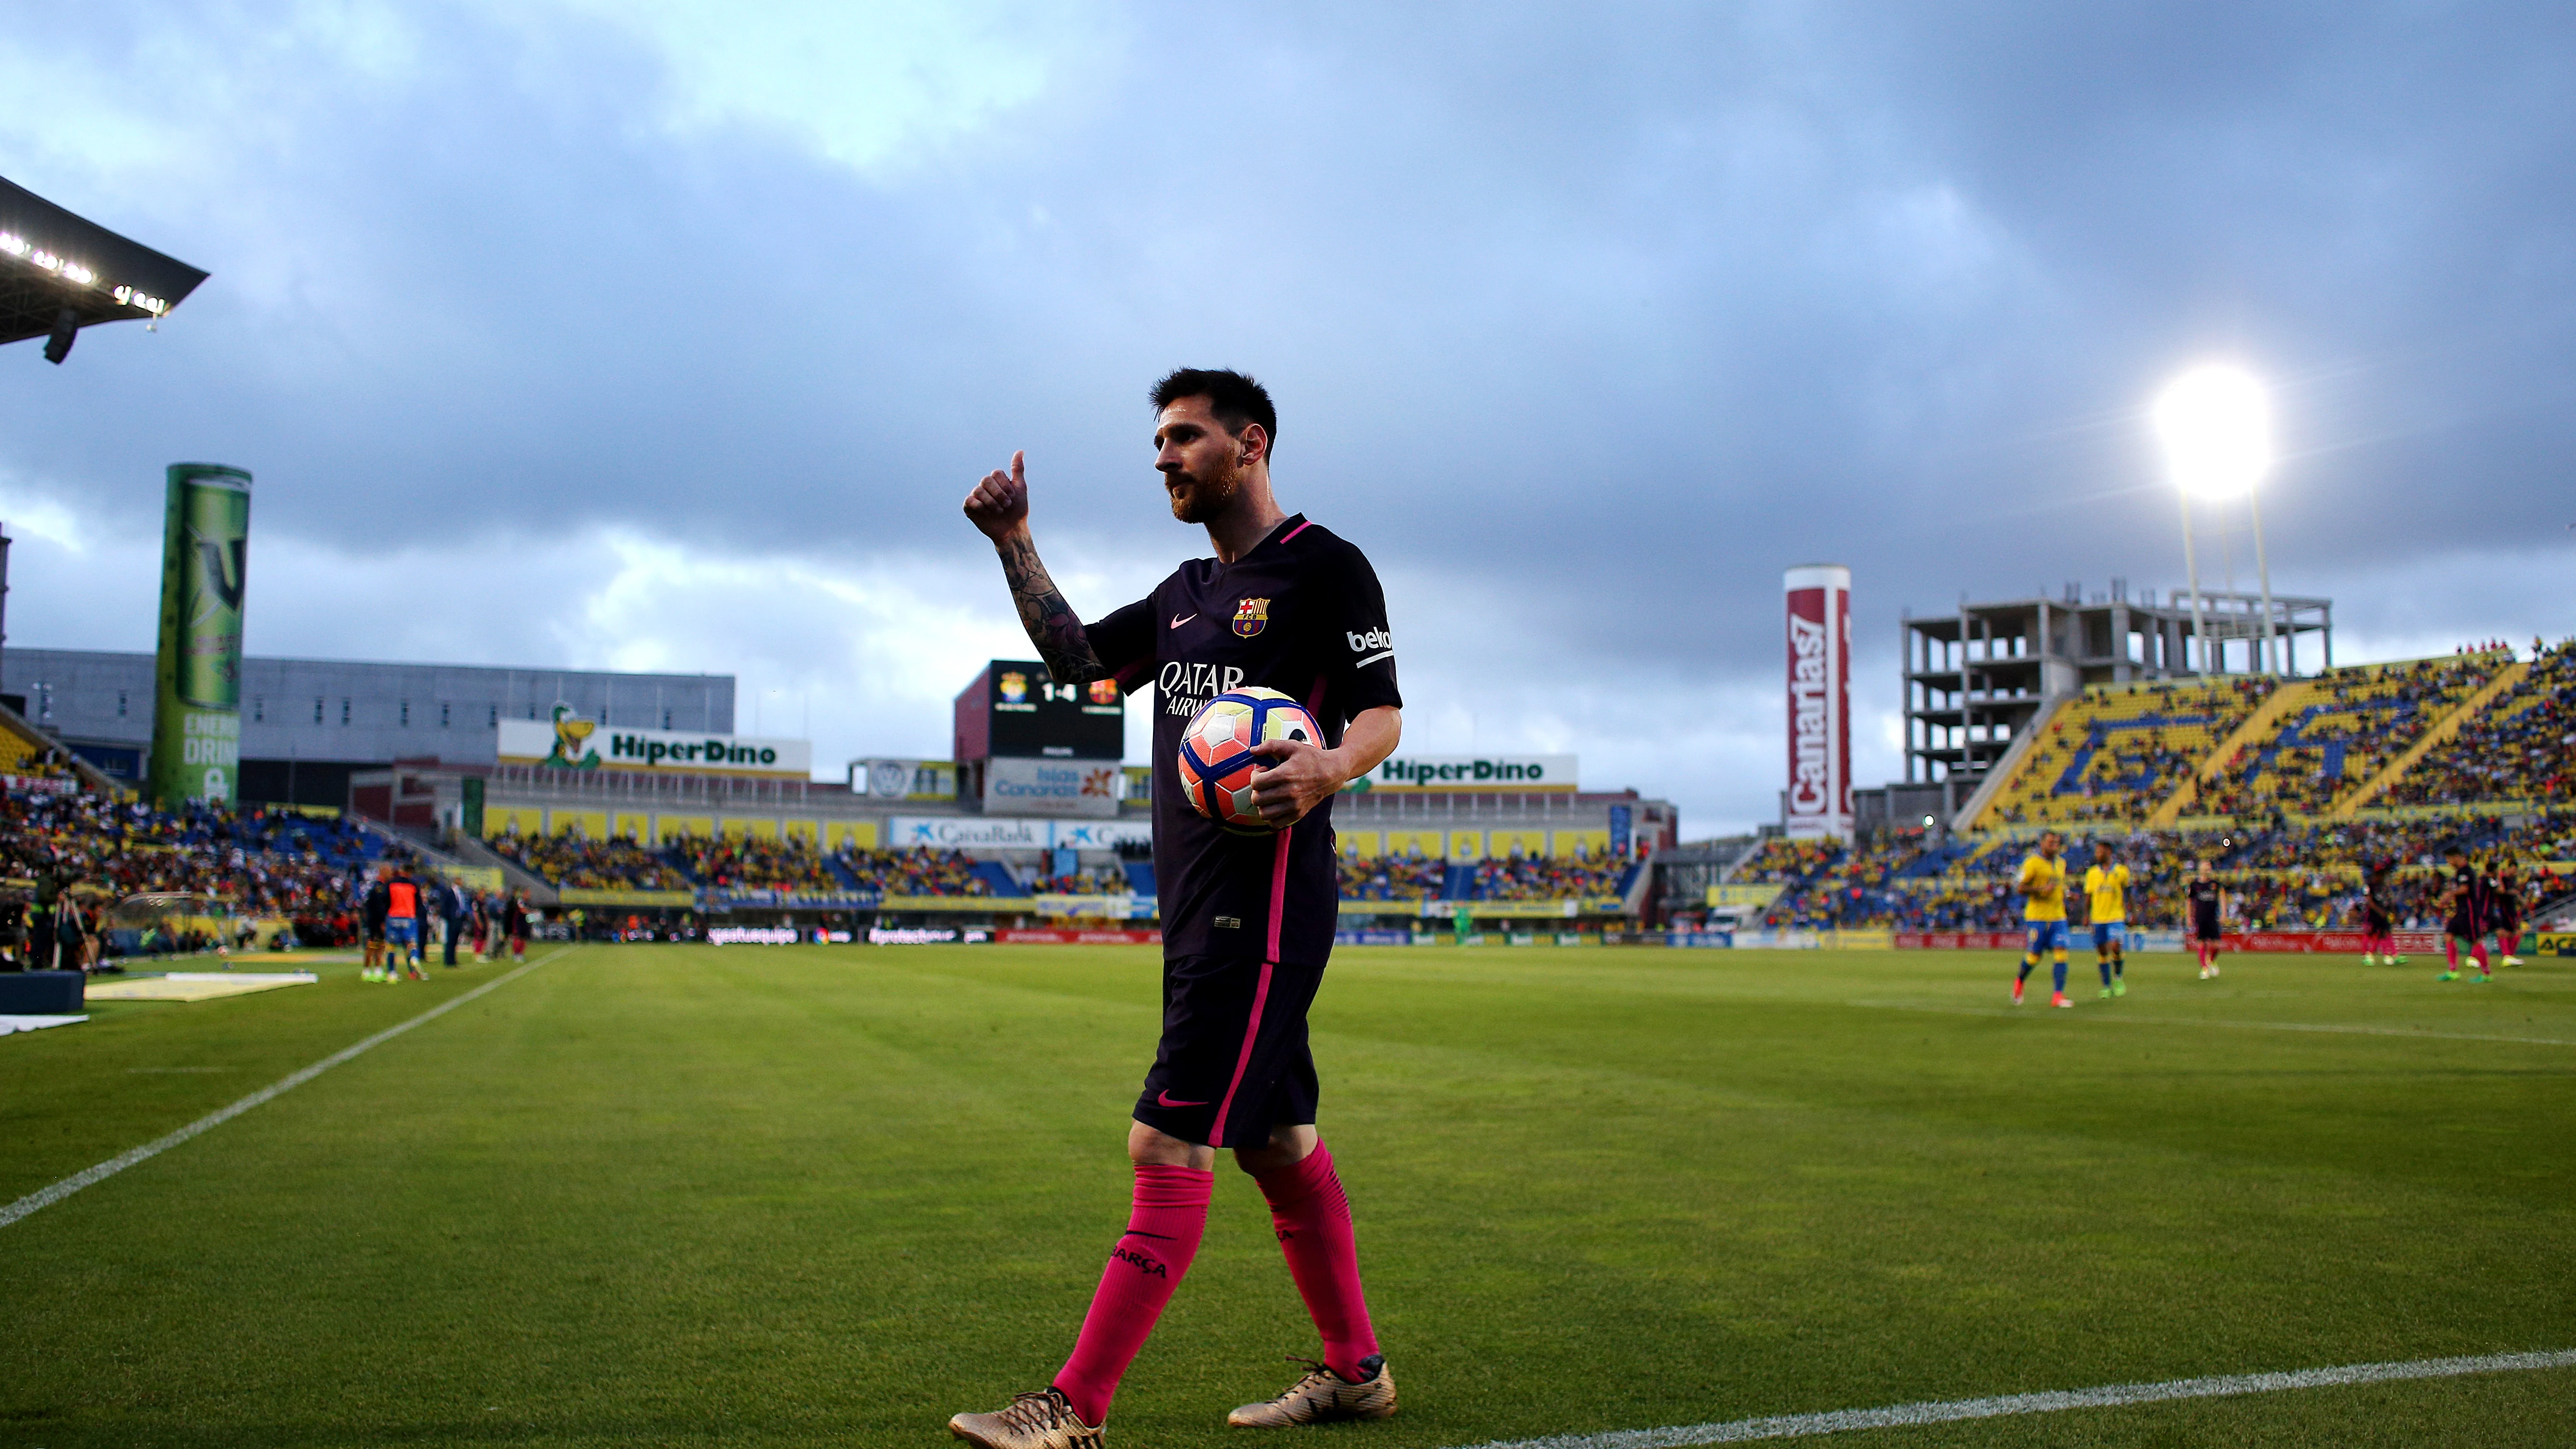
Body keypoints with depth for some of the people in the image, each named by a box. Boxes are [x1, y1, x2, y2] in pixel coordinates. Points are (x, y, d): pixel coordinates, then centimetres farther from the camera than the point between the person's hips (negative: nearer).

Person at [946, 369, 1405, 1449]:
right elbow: (1073, 654, 23)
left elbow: (1383, 714, -7)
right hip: (1201, 902, 9)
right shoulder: (1188, 591, 20)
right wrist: (1014, 543, 12)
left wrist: (1328, 768, -28)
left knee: (1168, 1145, -11)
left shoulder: (1323, 567, -5)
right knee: (1275, 1139, 14)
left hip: (1265, 902, -9)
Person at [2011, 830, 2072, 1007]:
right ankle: (2020, 981, 30)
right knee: (2034, 955, -1)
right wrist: (2042, 890, -20)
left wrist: (2064, 893, 9)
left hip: (2058, 917, 5)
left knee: (2060, 951, -9)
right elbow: (2019, 887, -11)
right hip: (2037, 917, -5)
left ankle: (2058, 995, -11)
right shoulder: (2033, 862, -8)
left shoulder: (2061, 862, 14)